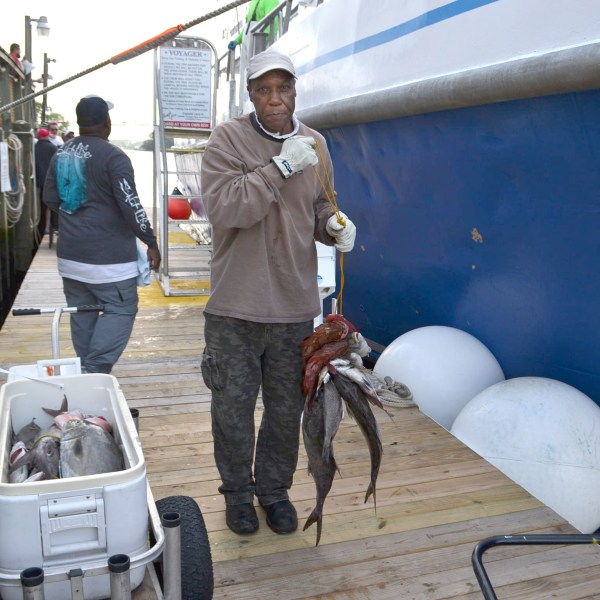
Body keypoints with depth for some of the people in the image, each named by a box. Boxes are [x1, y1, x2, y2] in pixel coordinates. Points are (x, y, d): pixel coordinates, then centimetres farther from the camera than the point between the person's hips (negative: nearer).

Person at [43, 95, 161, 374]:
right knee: (121, 310, 0)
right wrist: (151, 243, -8)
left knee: (81, 313, 14)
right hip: (107, 254, -7)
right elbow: (130, 206, -16)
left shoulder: (61, 154, 10)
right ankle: (94, 371, -9)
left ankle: (84, 371, 22)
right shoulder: (113, 156, -14)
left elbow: (50, 198, 17)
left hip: (70, 252, 8)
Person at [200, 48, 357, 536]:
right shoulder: (228, 139, -6)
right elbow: (223, 207, -20)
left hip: (296, 307, 4)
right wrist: (281, 166, -22)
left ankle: (275, 490, 37)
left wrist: (335, 225, -4)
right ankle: (238, 492, 35)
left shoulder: (314, 144, 7)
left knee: (287, 410, 15)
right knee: (233, 408, 11)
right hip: (235, 310, -3)